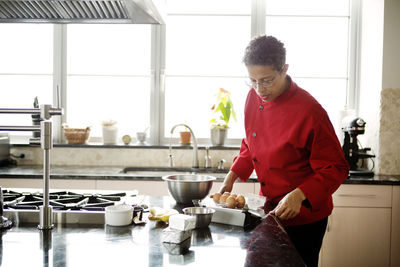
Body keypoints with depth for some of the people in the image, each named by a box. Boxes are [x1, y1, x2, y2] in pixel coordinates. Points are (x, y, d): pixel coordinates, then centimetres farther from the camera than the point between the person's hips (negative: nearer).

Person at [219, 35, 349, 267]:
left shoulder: (310, 112, -24)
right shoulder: (254, 97, -2)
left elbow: (336, 169, -19)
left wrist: (299, 196, -31)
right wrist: (233, 175, 1)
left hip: (304, 218, -6)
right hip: (271, 210, 6)